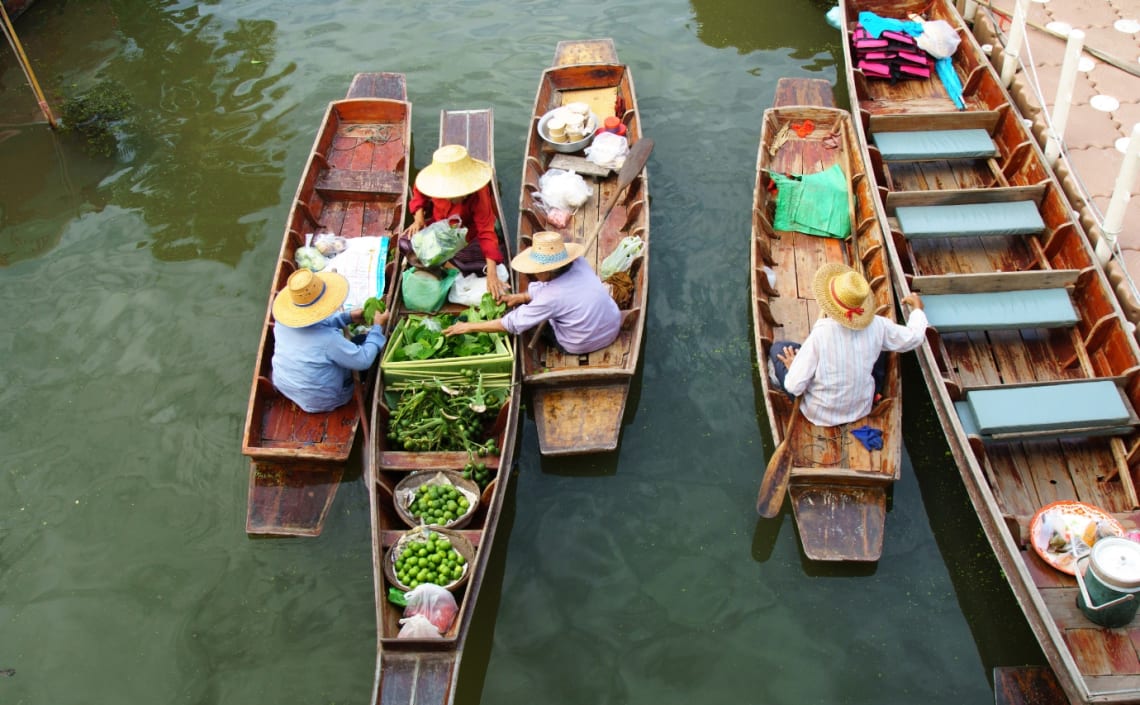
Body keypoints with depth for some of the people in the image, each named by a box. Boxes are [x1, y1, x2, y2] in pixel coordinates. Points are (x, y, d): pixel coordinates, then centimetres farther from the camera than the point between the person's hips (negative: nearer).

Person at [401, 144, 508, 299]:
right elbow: (419, 192, -1)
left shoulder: (479, 195, -36)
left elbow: (486, 232, -37)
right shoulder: (434, 182, -28)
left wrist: (492, 274, -43)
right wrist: (419, 218, -18)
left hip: (467, 233, -1)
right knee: (406, 241, -23)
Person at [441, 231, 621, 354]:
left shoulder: (551, 297, -30)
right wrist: (523, 296, 3)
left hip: (583, 346, -6)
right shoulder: (578, 262, -14)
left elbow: (510, 324, -21)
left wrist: (469, 327, -12)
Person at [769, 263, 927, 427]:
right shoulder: (877, 326, -19)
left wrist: (793, 367, -3)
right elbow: (914, 337, 1)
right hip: (861, 410, 3)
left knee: (778, 347, 7)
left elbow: (794, 387, -26)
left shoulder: (820, 335, -29)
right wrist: (917, 308, 20)